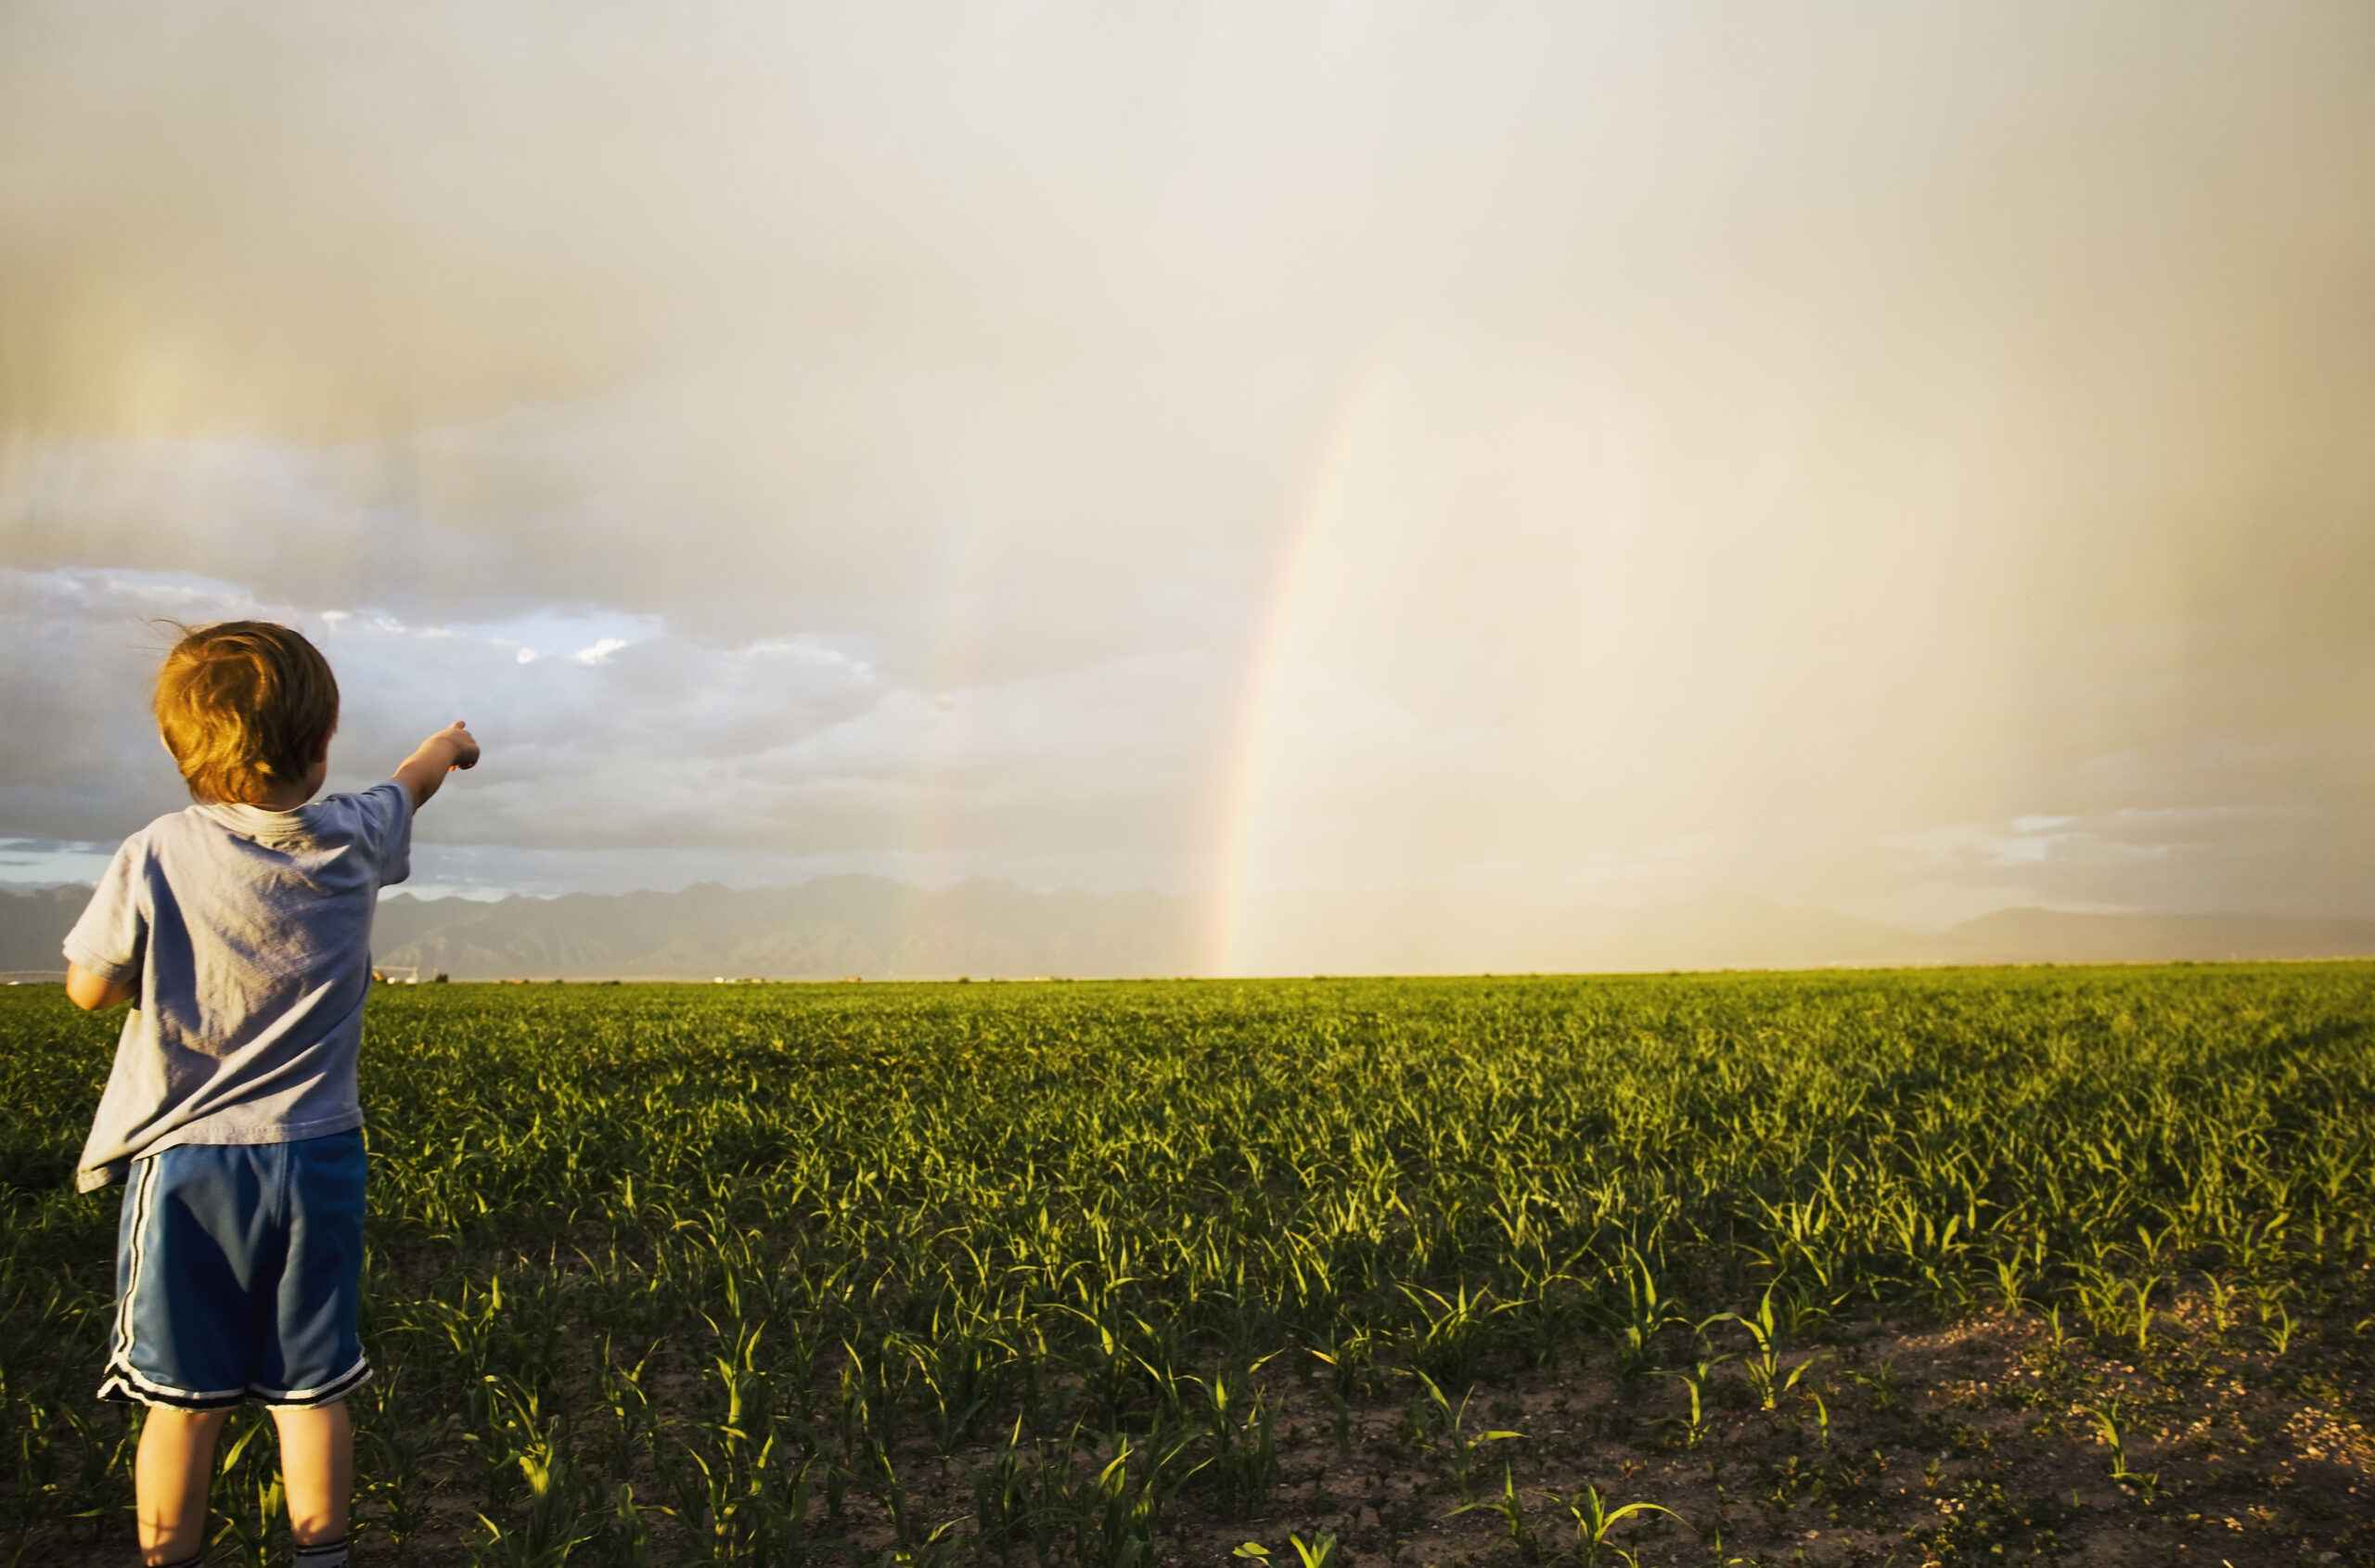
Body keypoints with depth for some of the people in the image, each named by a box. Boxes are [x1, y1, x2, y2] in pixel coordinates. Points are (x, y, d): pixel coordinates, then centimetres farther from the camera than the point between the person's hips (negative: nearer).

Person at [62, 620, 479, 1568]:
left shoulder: (157, 858, -13)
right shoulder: (354, 841, -5)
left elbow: (89, 988, -1)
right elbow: (411, 786, 19)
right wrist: (448, 744, 40)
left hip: (184, 1164, -1)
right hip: (316, 1162, 2)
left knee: (182, 1399, 9)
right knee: (309, 1390, 10)